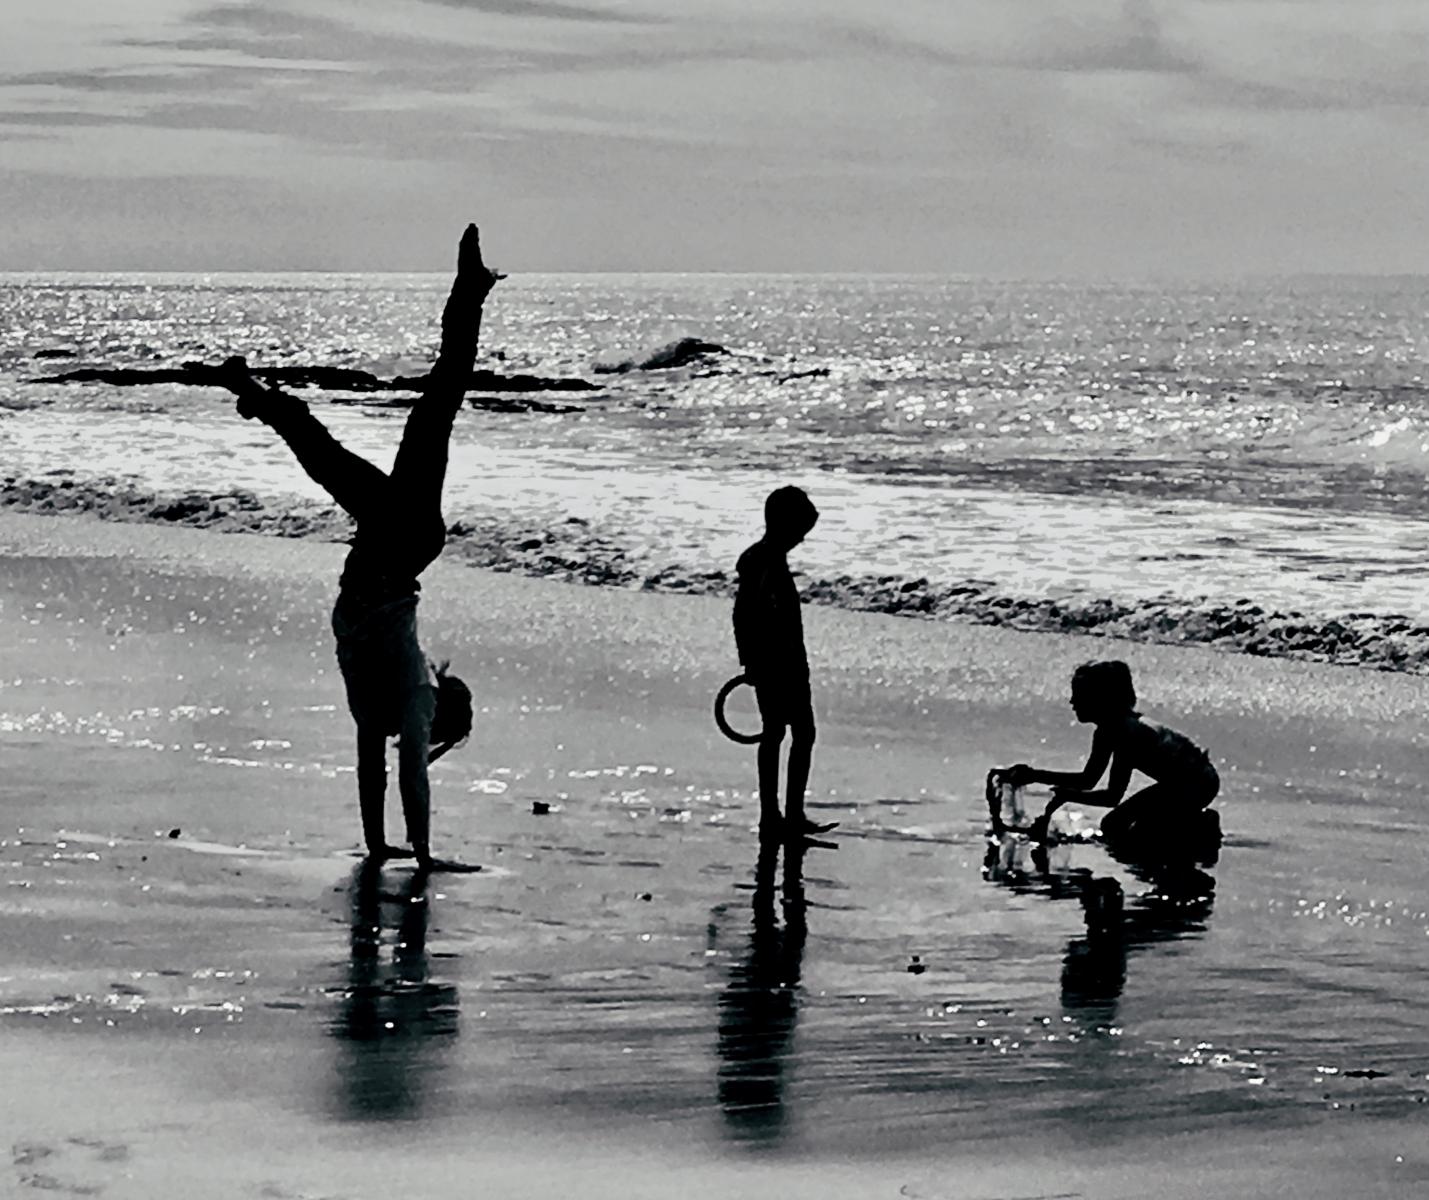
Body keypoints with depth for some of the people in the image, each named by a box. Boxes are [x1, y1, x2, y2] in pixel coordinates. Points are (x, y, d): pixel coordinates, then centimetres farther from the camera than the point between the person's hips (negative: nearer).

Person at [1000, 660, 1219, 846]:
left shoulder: (1127, 731, -26)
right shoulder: (1106, 732, 3)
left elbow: (1113, 796, -28)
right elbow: (1088, 779, 14)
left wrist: (1068, 795, -30)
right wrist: (1034, 775, 7)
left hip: (1198, 782, -10)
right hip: (1177, 783, 10)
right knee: (1113, 827, 11)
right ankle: (1199, 827, 14)